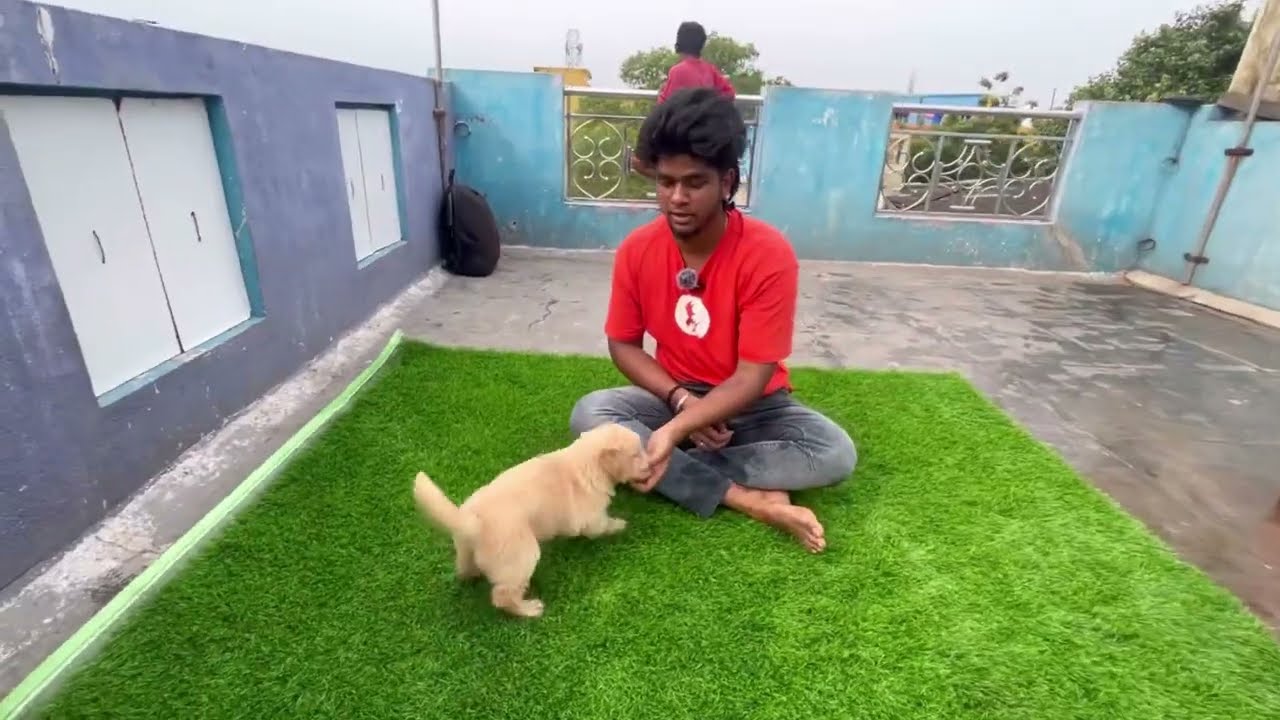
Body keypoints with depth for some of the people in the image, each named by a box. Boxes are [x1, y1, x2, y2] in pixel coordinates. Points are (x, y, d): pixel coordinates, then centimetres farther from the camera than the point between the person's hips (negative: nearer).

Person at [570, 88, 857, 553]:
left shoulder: (768, 255, -23)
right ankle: (749, 499, -25)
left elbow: (751, 379, -23)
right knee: (589, 414, -25)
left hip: (753, 406, -2)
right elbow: (623, 345, -3)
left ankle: (684, 473, -19)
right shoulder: (636, 251, -12)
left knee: (836, 454, -26)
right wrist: (680, 399, -19)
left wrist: (674, 432, -36)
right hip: (674, 398, 2)